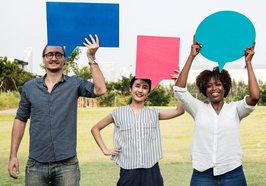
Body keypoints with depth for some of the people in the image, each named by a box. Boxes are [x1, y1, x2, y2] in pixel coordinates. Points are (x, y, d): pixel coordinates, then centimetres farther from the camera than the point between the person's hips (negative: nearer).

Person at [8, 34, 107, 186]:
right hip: (36, 165, 2)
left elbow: (100, 90, -14)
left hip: (67, 164, -1)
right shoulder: (29, 87, 7)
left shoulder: (74, 83, 1)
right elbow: (20, 120, 11)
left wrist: (91, 58, -16)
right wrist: (13, 155, 7)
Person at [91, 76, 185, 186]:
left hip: (151, 171, 1)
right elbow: (95, 128, 12)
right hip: (128, 172, -1)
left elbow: (179, 110, -7)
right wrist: (105, 150, 3)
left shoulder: (154, 113, 5)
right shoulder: (118, 113, 3)